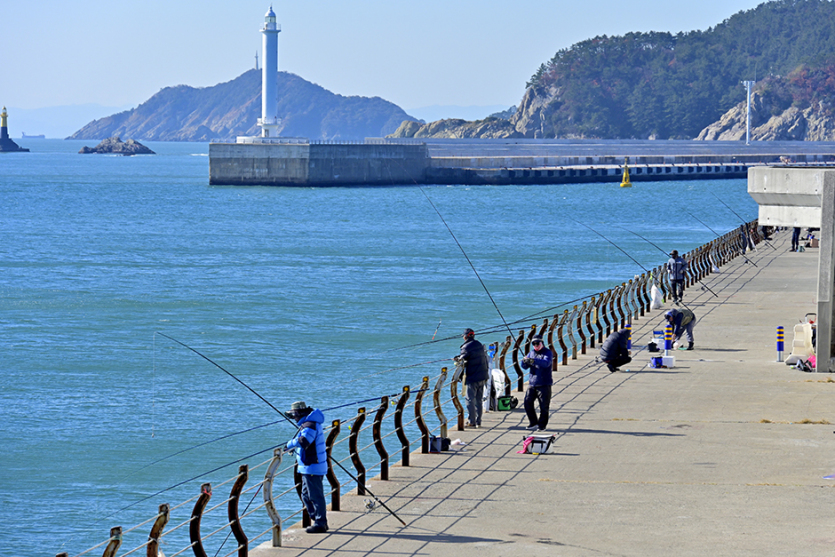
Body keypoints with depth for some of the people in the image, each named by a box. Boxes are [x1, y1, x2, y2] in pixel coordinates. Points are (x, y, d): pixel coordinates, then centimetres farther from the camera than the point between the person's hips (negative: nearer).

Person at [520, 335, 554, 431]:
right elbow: (525, 367, 7)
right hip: (532, 383, 5)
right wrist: (525, 361, -17)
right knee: (528, 402, -2)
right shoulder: (531, 353, 13)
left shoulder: (547, 353, -5)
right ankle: (533, 423, 10)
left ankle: (542, 425, 8)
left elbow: (546, 363, -25)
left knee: (544, 406, -2)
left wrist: (534, 361, -39)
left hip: (544, 384, -5)